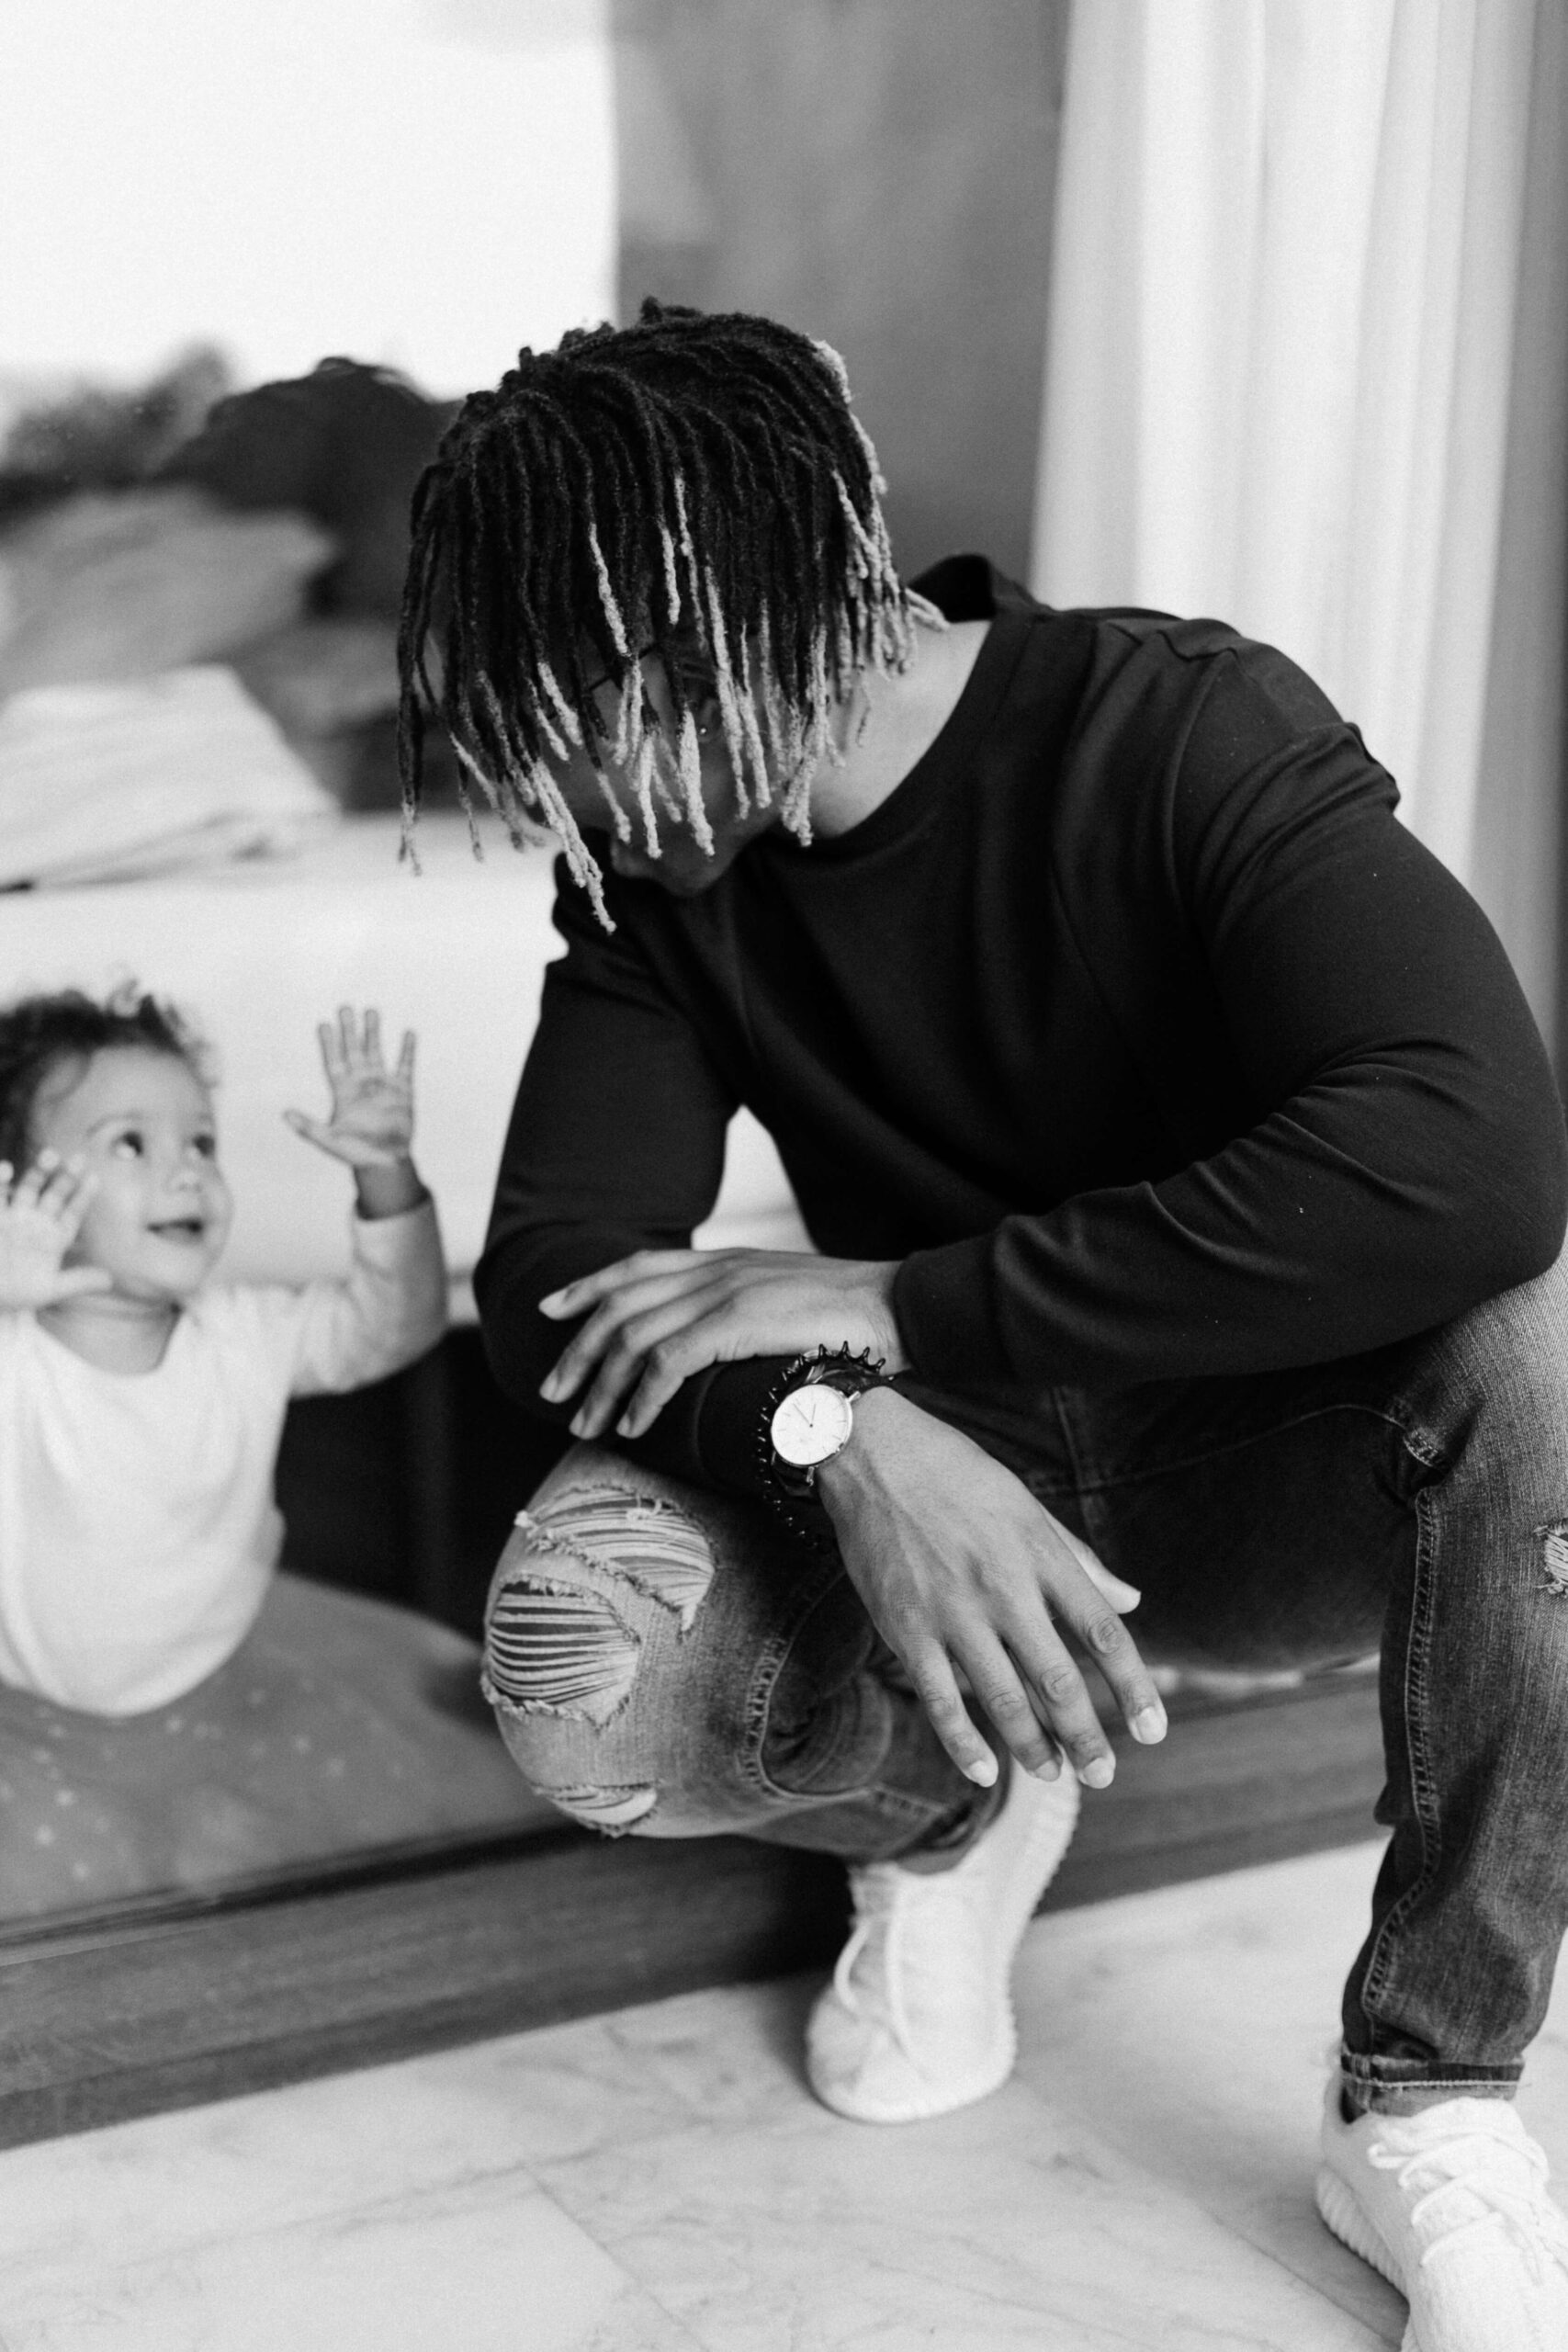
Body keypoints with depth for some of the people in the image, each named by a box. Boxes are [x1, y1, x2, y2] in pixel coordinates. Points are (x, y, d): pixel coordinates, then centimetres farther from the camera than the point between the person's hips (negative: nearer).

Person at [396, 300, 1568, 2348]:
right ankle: (957, 1812, 6)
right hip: (945, 1490, 3)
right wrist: (845, 1438, -35)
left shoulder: (1186, 733, -21)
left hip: (1280, 1482, -2)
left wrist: (890, 1303, -34)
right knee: (576, 1659, -27)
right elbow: (554, 1265, -13)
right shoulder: (659, 869, -6)